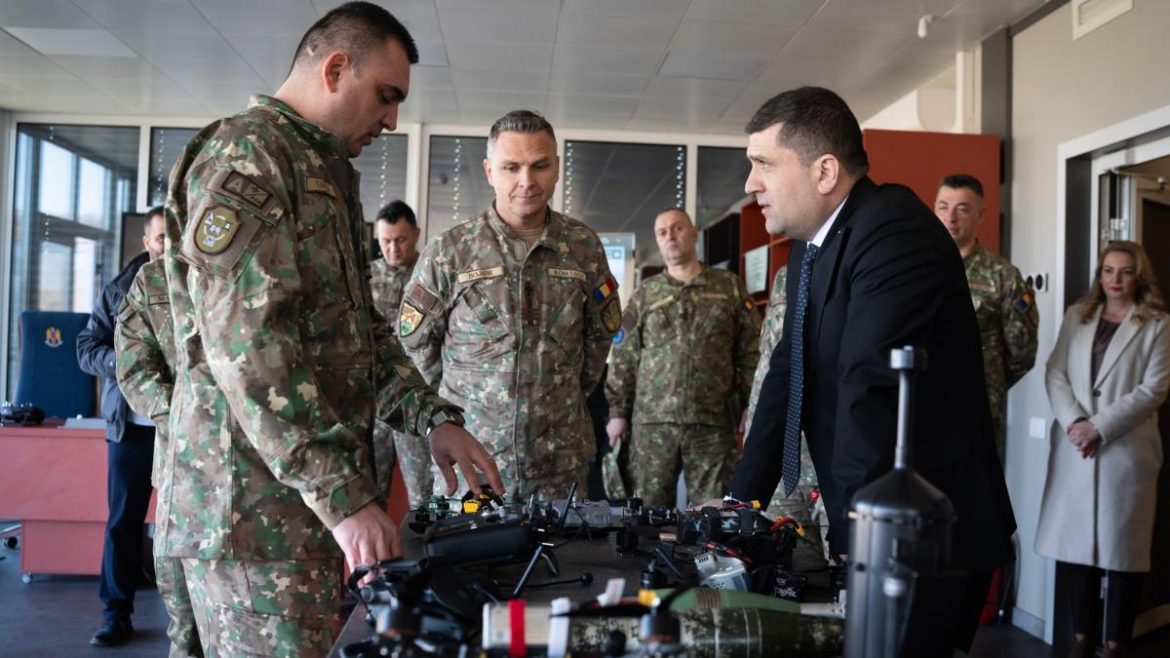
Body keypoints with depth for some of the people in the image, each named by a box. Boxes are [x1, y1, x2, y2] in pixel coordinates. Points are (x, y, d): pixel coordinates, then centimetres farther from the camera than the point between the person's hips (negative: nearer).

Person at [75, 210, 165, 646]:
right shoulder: (119, 289, 6)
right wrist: (124, 362, -14)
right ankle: (116, 613, 17)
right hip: (131, 423, 2)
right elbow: (87, 348, 5)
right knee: (123, 520, 7)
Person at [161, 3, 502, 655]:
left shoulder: (331, 173, 19)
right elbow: (248, 347, -23)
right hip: (260, 510, -9)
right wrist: (343, 496, -24)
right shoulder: (246, 155, -13)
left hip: (320, 505, 9)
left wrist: (432, 417, 5)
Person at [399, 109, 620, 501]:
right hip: (468, 457, -1)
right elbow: (414, 339, 6)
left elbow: (602, 333, 15)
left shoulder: (583, 246, 3)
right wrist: (459, 400, 8)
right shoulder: (449, 251, -3)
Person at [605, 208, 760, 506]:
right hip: (652, 422, 1)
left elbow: (751, 352, 5)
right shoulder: (644, 295, 11)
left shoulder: (730, 287, 8)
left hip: (713, 422, -1)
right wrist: (617, 412, 4)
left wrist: (752, 408, -1)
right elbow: (625, 359, 10)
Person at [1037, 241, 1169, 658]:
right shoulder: (1076, 316, 13)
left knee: (1122, 548, 2)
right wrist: (1073, 422, -11)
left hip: (1126, 449, -3)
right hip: (1074, 448, 3)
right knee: (1076, 543, 5)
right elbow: (1055, 373, 5)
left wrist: (1099, 427, -14)